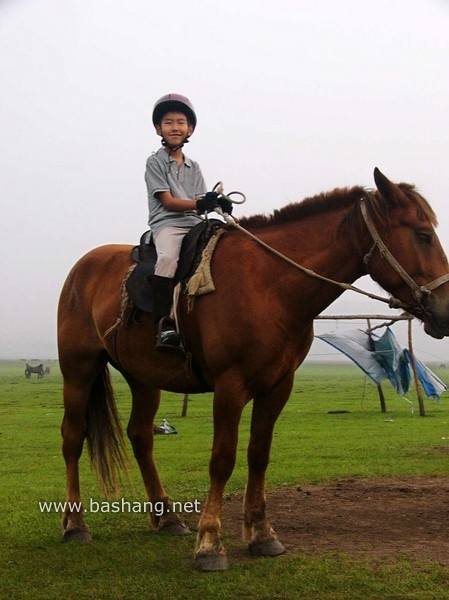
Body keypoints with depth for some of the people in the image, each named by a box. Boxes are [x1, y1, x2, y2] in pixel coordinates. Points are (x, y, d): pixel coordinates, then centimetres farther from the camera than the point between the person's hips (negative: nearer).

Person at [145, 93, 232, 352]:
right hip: (167, 223, -6)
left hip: (195, 224, 6)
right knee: (168, 257, -36)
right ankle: (165, 324, -37)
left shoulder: (194, 167, 20)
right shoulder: (155, 162, 4)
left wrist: (216, 203, -14)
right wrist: (198, 204, -22)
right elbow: (167, 201, -7)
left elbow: (202, 204, 10)